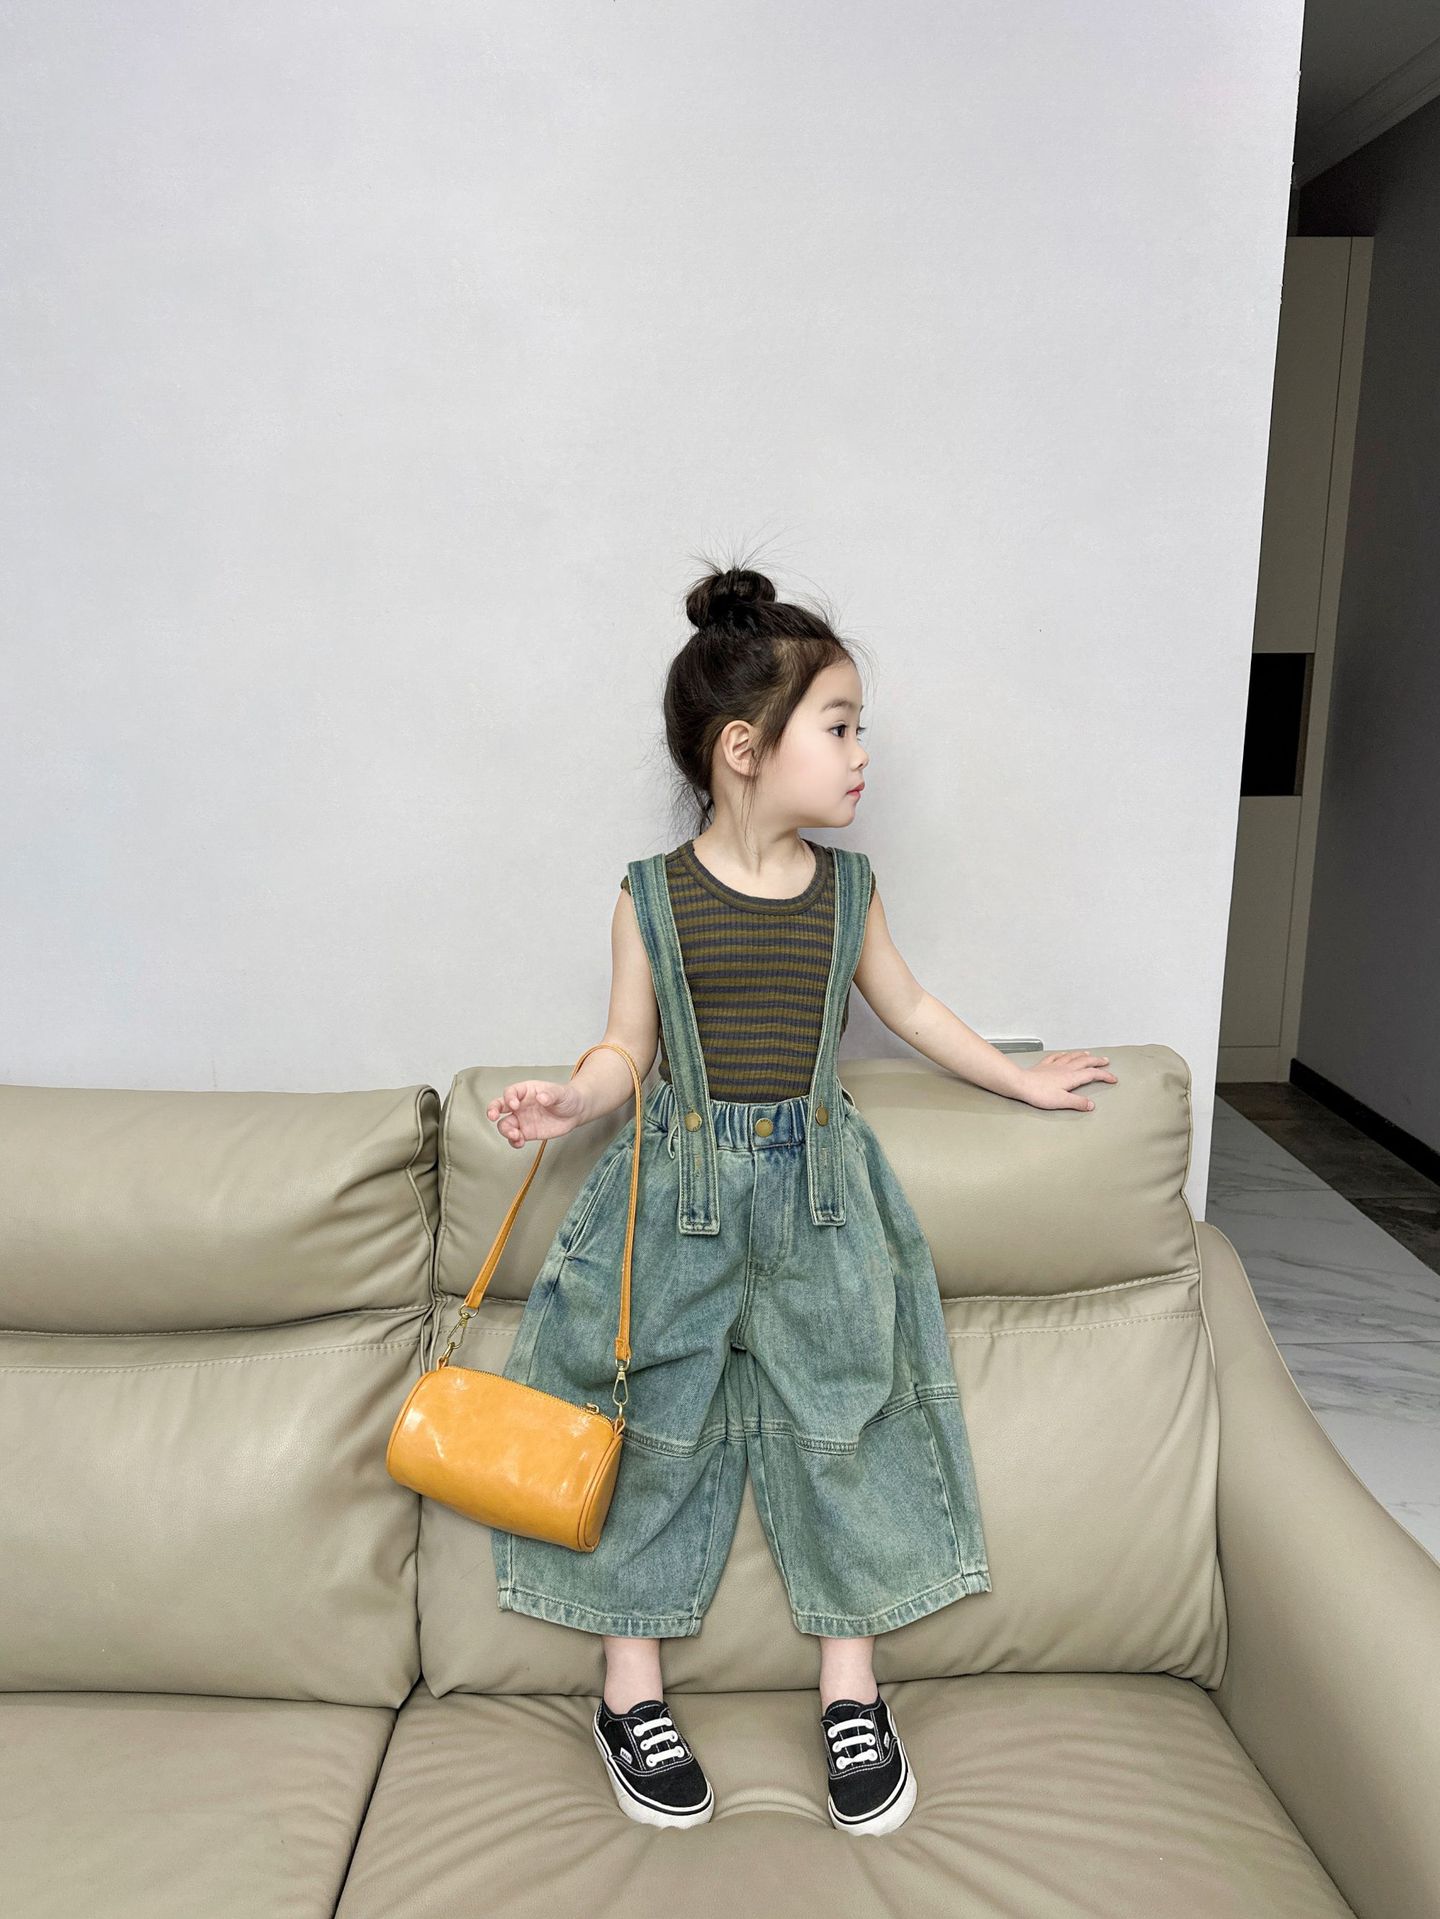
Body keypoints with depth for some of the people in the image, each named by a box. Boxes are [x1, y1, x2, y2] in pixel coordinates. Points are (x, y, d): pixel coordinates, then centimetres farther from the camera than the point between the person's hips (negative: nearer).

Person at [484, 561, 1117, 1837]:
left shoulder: (846, 887, 2)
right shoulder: (652, 896, -7)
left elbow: (910, 1008, 15)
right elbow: (629, 1050, -1)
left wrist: (1024, 1081, 22)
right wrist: (571, 1101, -21)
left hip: (818, 1195, 3)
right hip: (679, 1192, -2)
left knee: (841, 1426, 7)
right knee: (655, 1431, 5)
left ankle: (852, 1692, 25)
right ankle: (632, 1694, 23)